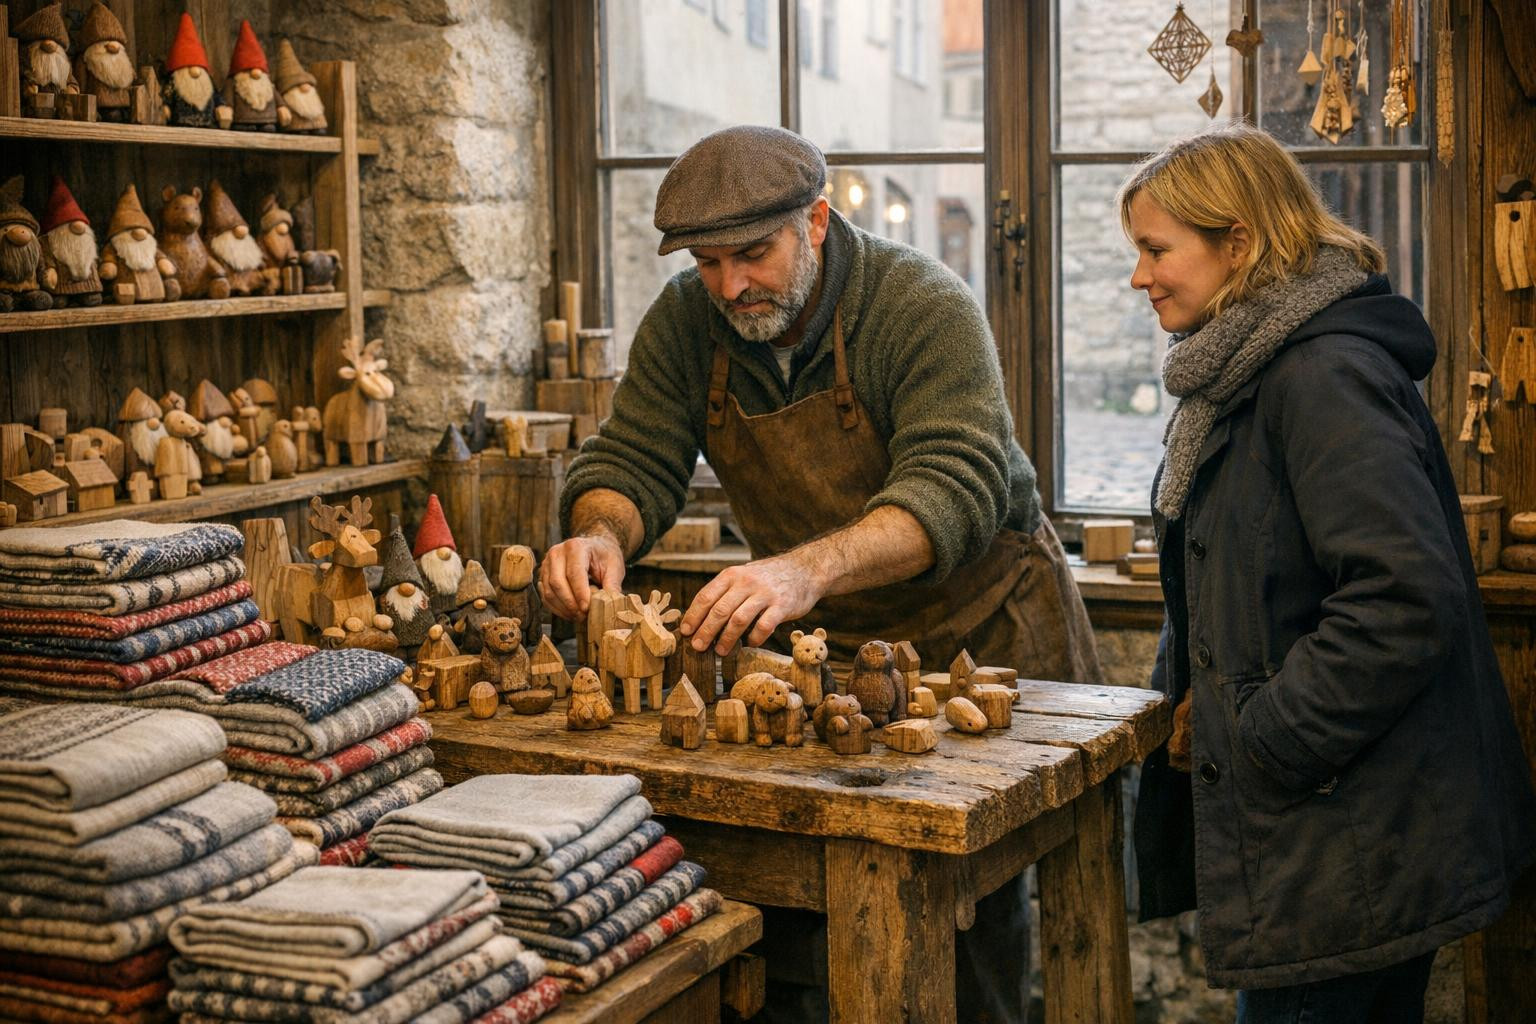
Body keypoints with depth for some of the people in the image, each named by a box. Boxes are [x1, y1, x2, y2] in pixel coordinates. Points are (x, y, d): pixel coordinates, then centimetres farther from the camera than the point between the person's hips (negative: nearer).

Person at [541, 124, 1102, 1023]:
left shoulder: (925, 306, -22)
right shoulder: (686, 322, -6)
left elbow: (956, 488, -34)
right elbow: (634, 461, -4)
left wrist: (809, 568, -51)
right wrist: (600, 534, -30)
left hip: (976, 626, -4)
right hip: (825, 643, 4)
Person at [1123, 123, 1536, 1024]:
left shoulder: (1324, 376, -18)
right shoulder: (1251, 374, 15)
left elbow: (1407, 595, -26)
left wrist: (1267, 745, -19)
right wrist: (1194, 707, 10)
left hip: (1347, 842, -10)